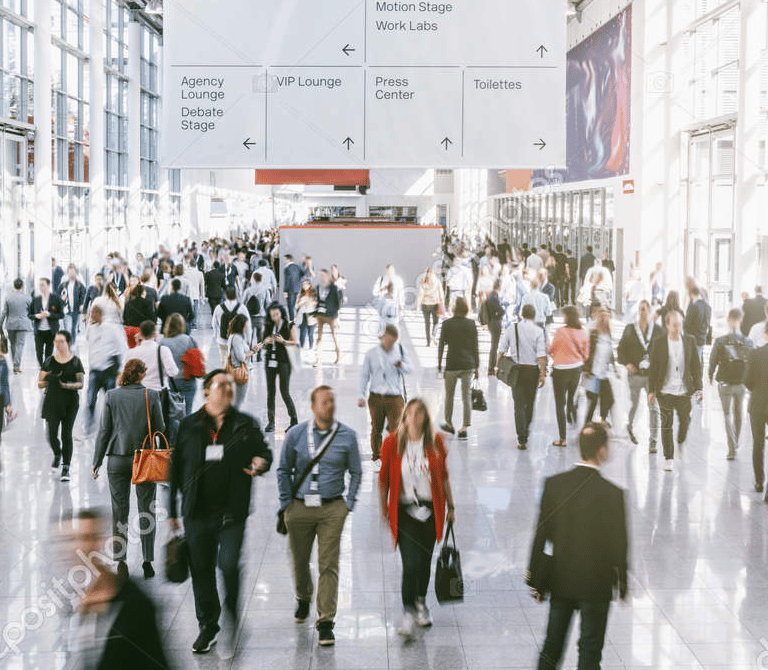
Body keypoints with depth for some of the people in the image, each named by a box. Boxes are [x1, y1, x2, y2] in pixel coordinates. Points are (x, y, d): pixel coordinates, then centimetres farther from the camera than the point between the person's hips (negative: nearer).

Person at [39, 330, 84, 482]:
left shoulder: (75, 361, 1)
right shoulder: (49, 361, 7)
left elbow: (80, 383, -1)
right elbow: (40, 384, 7)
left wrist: (67, 385, -20)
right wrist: (49, 381, -15)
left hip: (70, 402, -2)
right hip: (52, 401, 2)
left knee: (67, 434, -5)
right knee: (52, 434, -3)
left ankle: (66, 468, 4)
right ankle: (57, 455, 30)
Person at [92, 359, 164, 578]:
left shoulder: (111, 396, -3)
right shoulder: (151, 396, -6)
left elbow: (104, 431, -1)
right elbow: (160, 428, -3)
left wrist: (96, 462, 4)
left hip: (117, 459, 1)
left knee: (119, 510, 8)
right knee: (146, 510, 8)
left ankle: (121, 561, 4)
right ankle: (147, 563, 10)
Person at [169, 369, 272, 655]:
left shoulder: (246, 424, 7)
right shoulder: (188, 425, 6)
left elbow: (264, 452, 17)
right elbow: (176, 467, 8)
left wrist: (261, 463, -9)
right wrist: (172, 509, 6)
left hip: (233, 510, -1)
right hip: (198, 511, 1)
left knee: (229, 565, -12)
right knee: (201, 569, 7)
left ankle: (234, 621, 10)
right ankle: (208, 627, 23)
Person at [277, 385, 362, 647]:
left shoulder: (347, 436, 0)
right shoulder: (296, 435, 0)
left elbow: (355, 472, 10)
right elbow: (284, 470, 10)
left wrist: (349, 503, 3)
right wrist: (286, 503, 4)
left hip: (332, 509, -1)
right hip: (300, 507, 1)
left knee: (328, 565, -6)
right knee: (299, 560, 14)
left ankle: (326, 621, -1)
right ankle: (303, 599, 43)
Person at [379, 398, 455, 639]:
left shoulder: (436, 442, -1)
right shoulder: (392, 443, -7)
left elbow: (443, 476, 10)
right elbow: (384, 479, 3)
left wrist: (450, 506, 14)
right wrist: (384, 510, 6)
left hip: (430, 510, 3)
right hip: (404, 511, -3)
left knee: (425, 560, 13)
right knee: (411, 563, -12)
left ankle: (420, 601, 38)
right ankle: (408, 612, 0)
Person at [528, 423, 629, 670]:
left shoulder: (554, 484, -8)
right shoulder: (611, 493, -18)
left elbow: (541, 534, -3)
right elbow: (619, 543, -11)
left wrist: (536, 580, 5)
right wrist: (622, 583, 4)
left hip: (560, 579, 3)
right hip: (596, 583, -3)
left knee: (552, 645, 16)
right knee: (590, 649, 10)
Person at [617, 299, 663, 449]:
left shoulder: (658, 330, 4)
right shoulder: (629, 329, 4)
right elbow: (621, 348, 6)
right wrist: (626, 363, -9)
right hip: (635, 374, 1)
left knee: (653, 407, -8)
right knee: (634, 403, 13)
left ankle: (653, 441, -5)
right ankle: (630, 426, 46)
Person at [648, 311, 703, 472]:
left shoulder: (690, 341, 4)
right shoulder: (658, 343, -2)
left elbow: (696, 366, 8)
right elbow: (653, 368, 2)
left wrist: (698, 387, 2)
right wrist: (651, 390, 0)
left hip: (684, 391, 2)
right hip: (665, 391, -2)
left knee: (685, 421, 7)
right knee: (667, 425, 0)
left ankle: (681, 444, 37)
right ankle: (668, 458, 9)